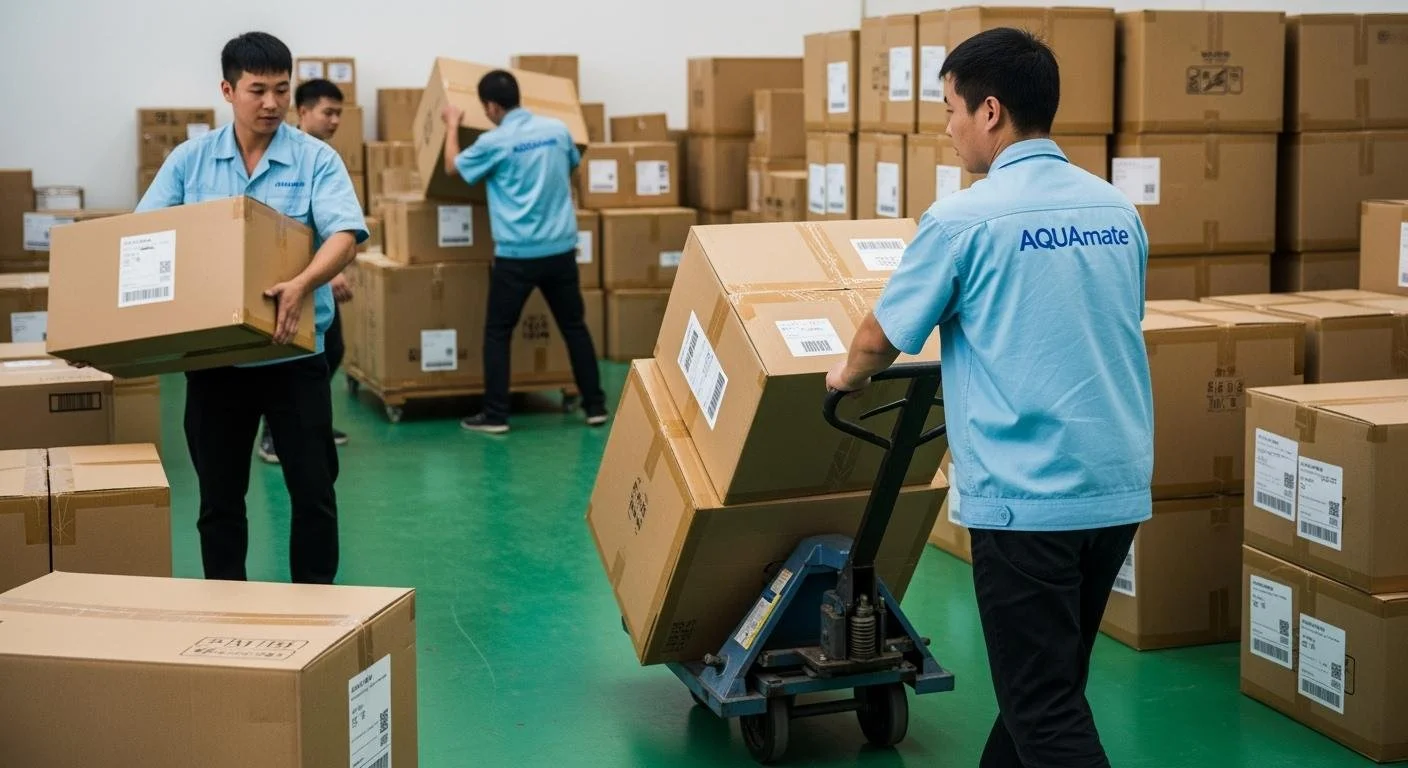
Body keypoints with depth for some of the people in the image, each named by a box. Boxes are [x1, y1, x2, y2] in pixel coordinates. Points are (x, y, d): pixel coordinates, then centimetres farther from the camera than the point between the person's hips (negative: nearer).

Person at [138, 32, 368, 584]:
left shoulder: (316, 160, -3)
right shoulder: (188, 161, 4)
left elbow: (345, 236, -17)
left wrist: (302, 284, -36)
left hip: (295, 355, -2)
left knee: (313, 490, 3)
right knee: (219, 495, 11)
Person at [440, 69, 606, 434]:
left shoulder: (494, 142, -9)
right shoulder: (557, 129, 4)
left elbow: (453, 167, 8)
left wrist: (452, 125, 23)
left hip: (517, 253, -4)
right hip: (561, 247, 4)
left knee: (497, 332, 7)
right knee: (575, 326, 14)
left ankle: (495, 415, 5)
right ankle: (595, 406, 16)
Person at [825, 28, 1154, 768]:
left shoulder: (965, 218, -10)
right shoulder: (1117, 210, 8)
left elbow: (880, 339, 1)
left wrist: (847, 375, 25)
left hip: (1028, 497, -7)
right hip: (1120, 488, 7)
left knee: (1046, 708, 0)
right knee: (1050, 679, 20)